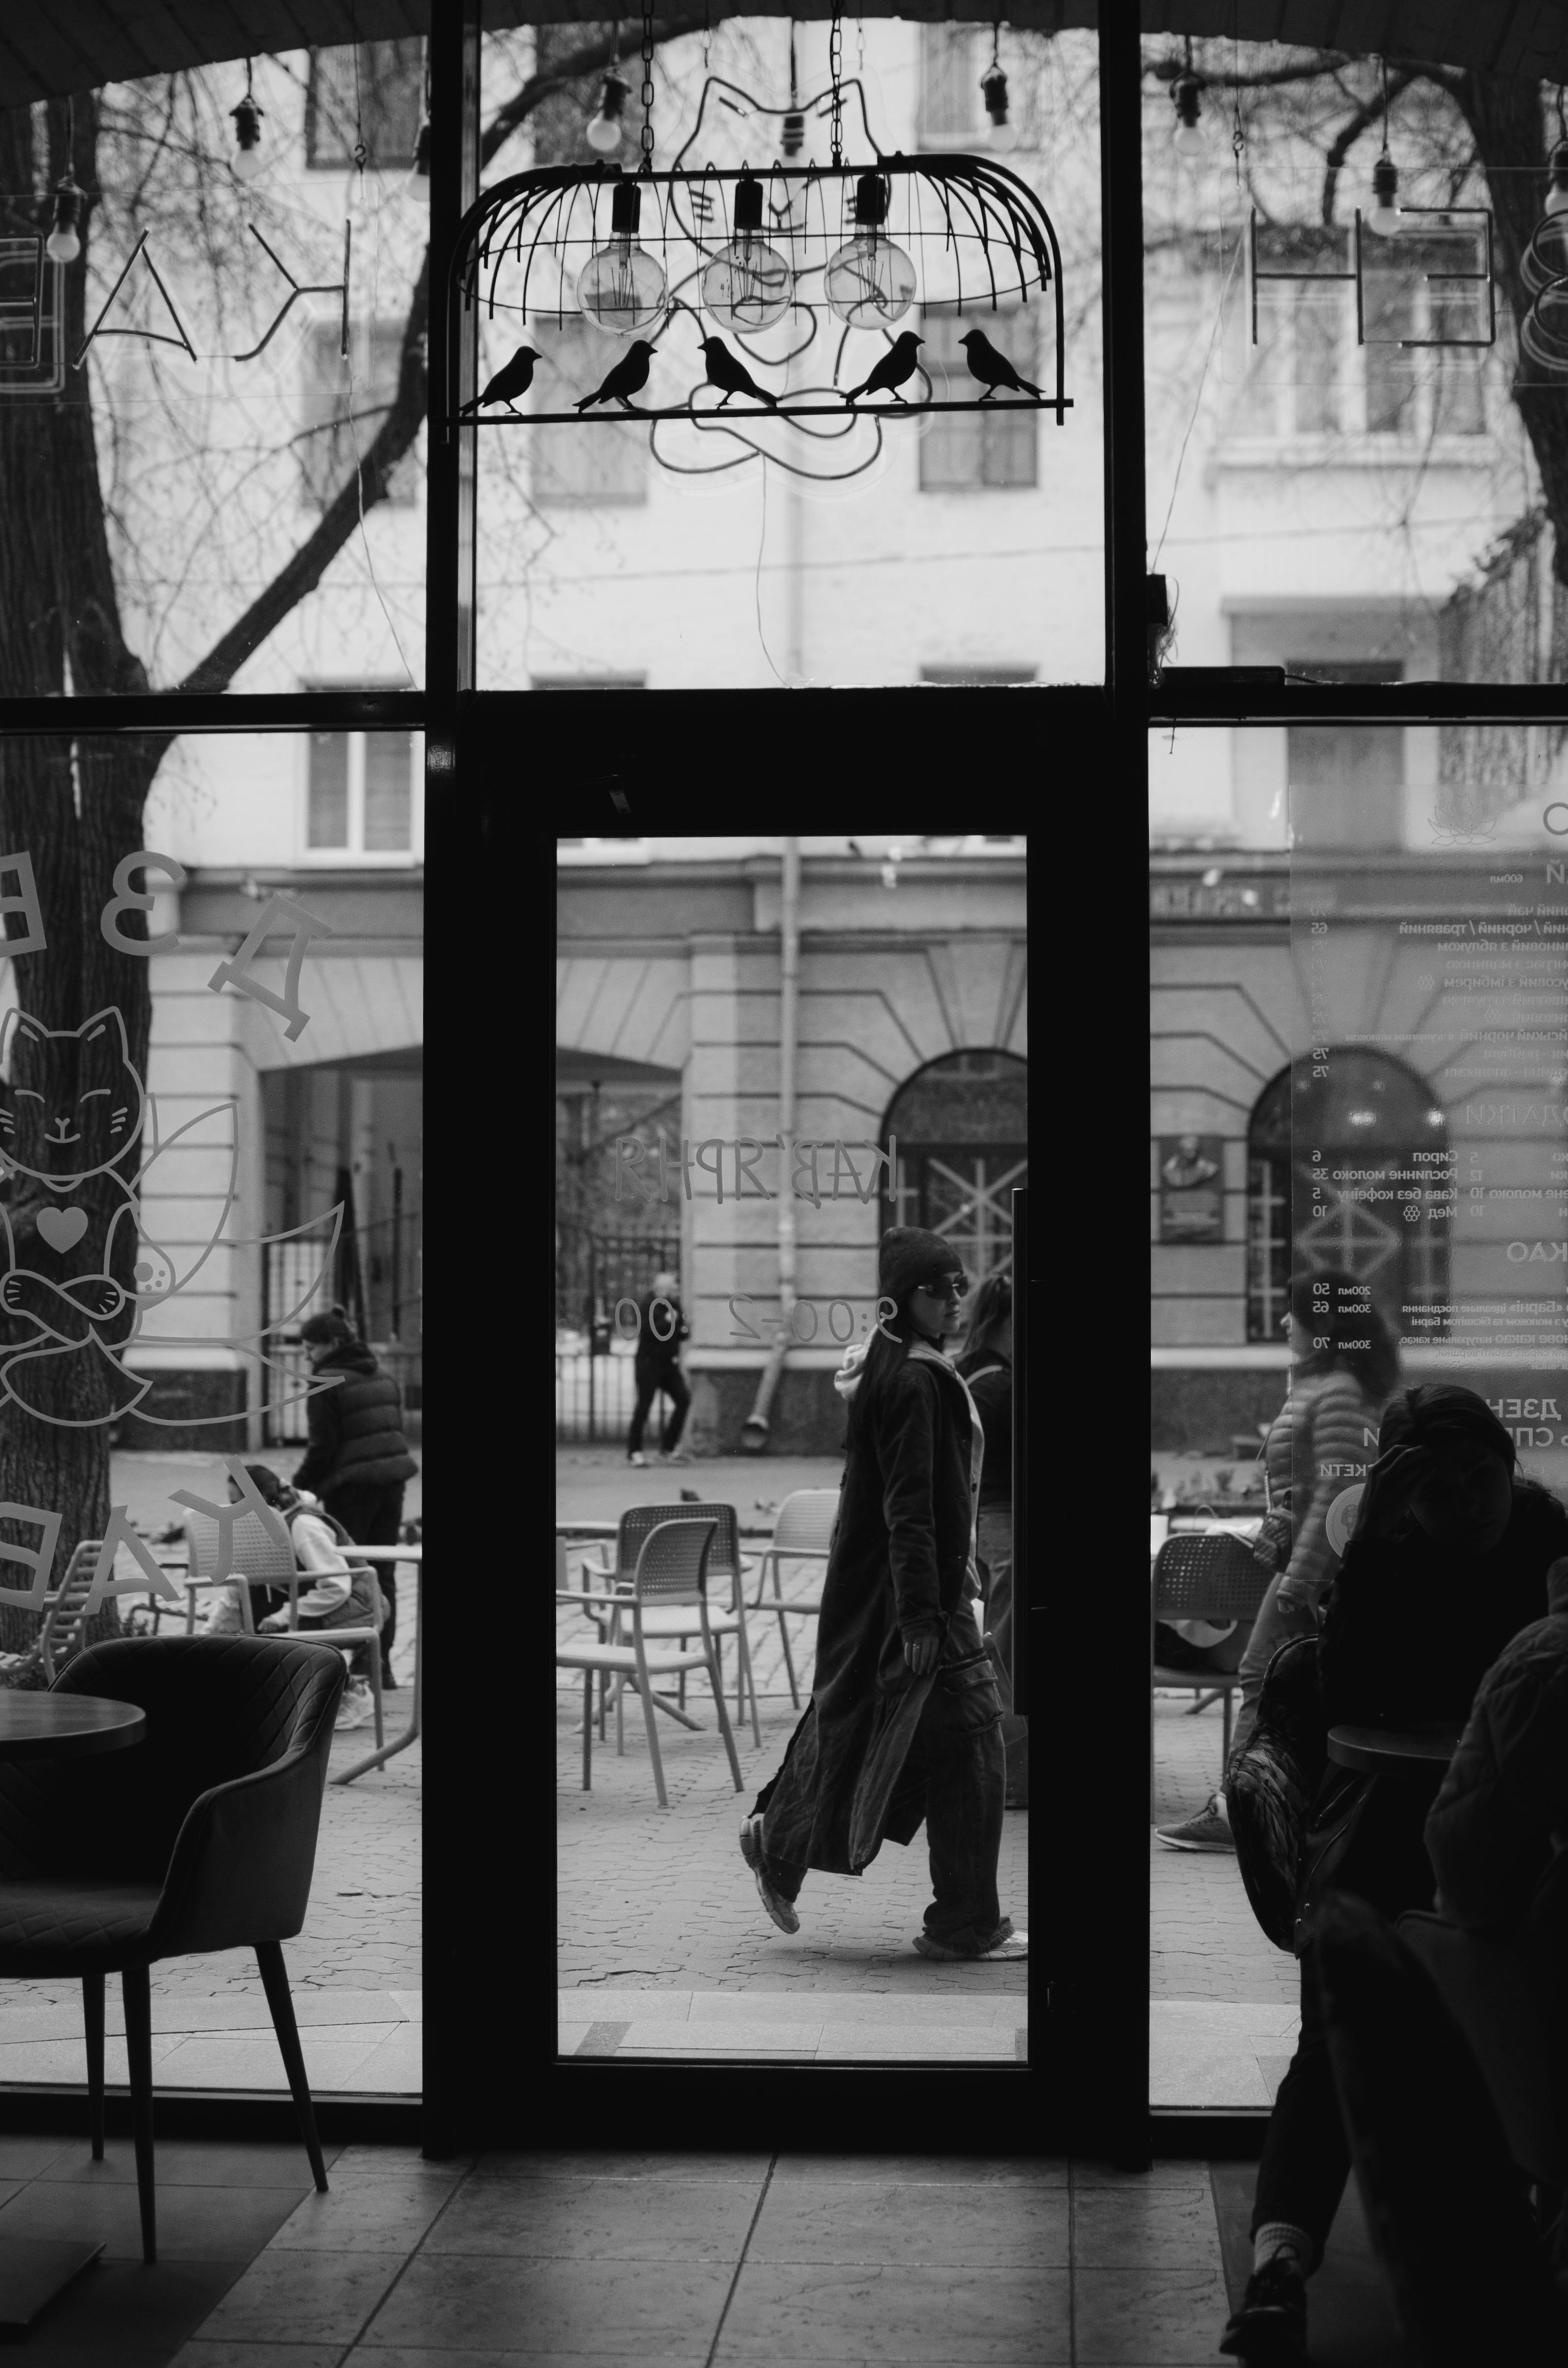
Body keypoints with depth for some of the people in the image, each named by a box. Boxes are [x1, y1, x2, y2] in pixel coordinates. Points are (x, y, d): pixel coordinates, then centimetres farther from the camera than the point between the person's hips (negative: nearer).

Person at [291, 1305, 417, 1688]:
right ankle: (381, 1663, 10)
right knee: (382, 1573, 10)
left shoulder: (327, 1384, -10)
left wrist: (302, 1486, -3)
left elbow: (322, 1447, -13)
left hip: (351, 1488, -7)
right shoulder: (384, 1379, 13)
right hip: (392, 1483, 7)